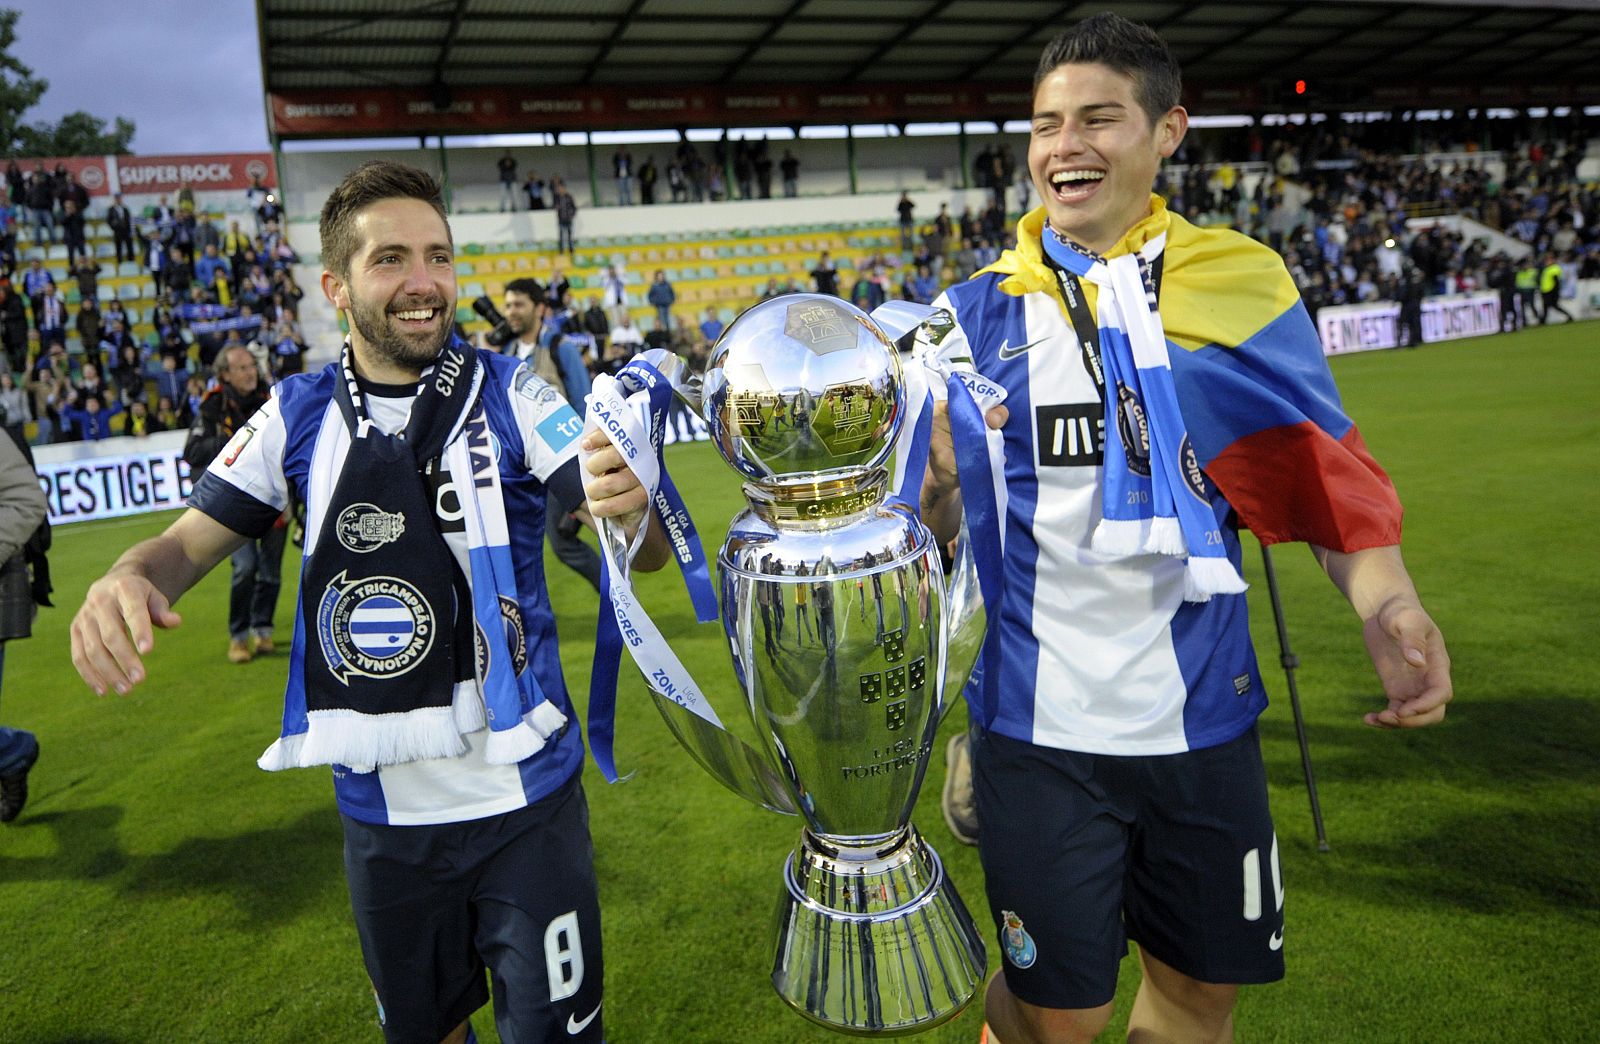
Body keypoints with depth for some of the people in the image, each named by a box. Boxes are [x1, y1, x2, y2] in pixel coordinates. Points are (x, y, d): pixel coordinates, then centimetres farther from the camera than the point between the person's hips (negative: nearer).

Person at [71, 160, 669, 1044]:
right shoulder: (299, 415, -2)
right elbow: (191, 541, 2)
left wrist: (629, 506, -40)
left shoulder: (508, 395, -10)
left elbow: (648, 555, -15)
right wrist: (127, 579, -22)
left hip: (525, 800, -2)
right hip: (381, 806, 3)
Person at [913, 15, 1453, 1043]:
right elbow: (944, 534, -1)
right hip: (1040, 721, -2)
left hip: (1203, 714, 2)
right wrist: (941, 477, -24)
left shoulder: (1242, 282, -1)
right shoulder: (983, 311, -2)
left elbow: (1322, 469, 4)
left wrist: (1387, 600, -13)